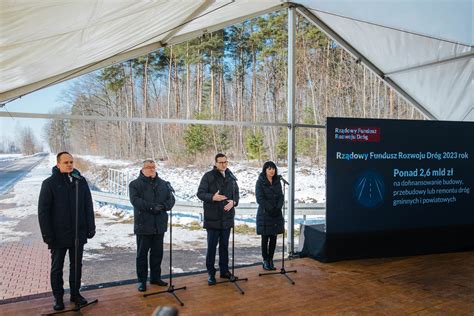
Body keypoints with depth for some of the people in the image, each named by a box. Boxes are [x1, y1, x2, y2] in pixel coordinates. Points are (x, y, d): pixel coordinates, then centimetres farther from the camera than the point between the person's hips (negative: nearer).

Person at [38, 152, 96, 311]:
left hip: (78, 234, 3)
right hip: (58, 235, -2)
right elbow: (43, 211, -8)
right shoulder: (49, 183, -7)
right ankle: (58, 297, 25)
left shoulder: (80, 181, 0)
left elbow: (88, 206, 4)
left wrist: (90, 227, 1)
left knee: (76, 265, 14)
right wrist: (47, 234, -12)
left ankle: (75, 293, 29)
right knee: (57, 267, 11)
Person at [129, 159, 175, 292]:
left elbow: (171, 199, 4)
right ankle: (142, 280, 16)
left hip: (159, 225, 4)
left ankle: (155, 277, 27)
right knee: (142, 253, 5)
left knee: (157, 252, 13)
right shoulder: (135, 184, -2)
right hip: (143, 225, -4)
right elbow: (135, 200, -17)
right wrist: (151, 207, -26)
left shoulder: (163, 184, 11)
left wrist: (163, 206, -17)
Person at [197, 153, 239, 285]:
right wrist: (213, 197, -26)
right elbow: (200, 193, -8)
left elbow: (236, 193, 14)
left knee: (224, 245, 14)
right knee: (212, 246, 1)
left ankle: (224, 270, 25)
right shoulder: (208, 176, -6)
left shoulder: (231, 177, 9)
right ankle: (211, 273, 12)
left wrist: (233, 202, -7)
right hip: (212, 218, -5)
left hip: (227, 218, 5)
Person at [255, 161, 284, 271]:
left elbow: (281, 196, 7)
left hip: (276, 213, 4)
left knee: (273, 237, 6)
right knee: (265, 238, 1)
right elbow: (260, 199, -11)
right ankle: (265, 261, 10)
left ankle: (270, 259, 14)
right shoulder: (260, 182, -5)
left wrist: (277, 208, -9)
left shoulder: (277, 181, 9)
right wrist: (270, 209, -16)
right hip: (264, 213, -4)